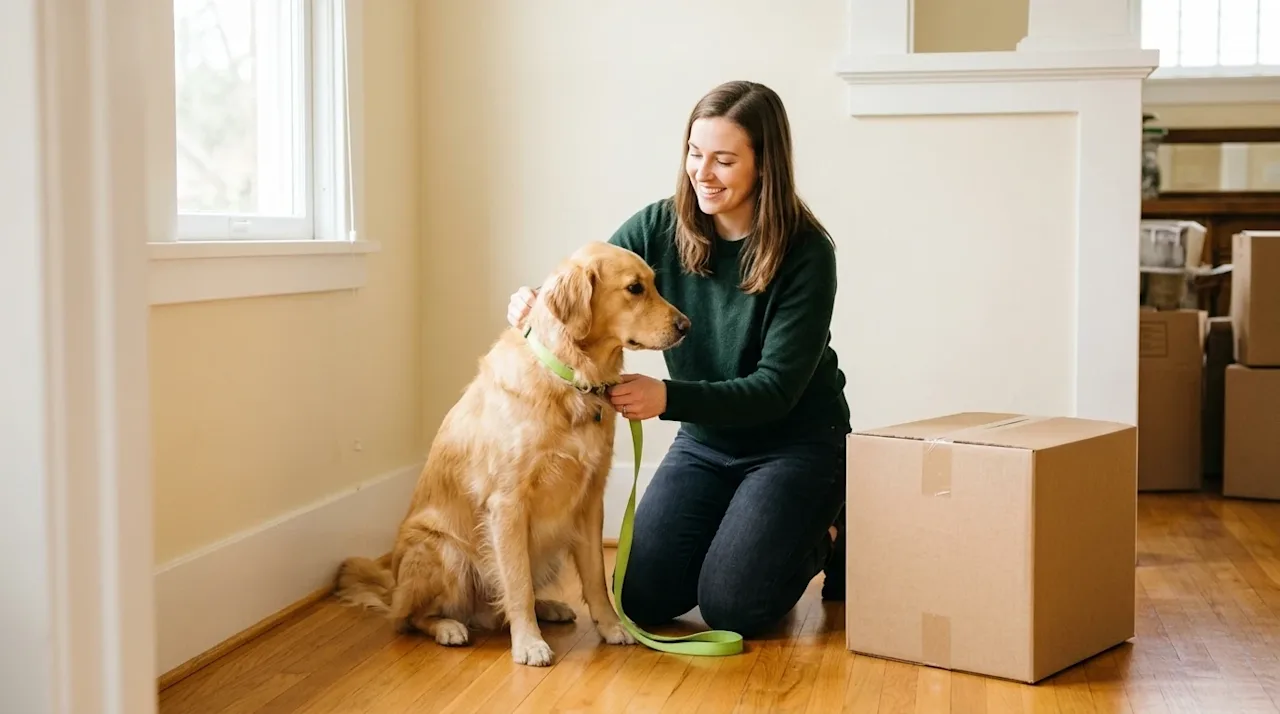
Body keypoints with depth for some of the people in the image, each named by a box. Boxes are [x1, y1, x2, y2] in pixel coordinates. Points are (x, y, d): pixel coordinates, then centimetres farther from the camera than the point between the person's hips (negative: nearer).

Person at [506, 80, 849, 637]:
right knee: (642, 600, -5)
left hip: (798, 443, -4)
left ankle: (827, 537, 15)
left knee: (730, 609, -14)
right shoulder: (659, 228, -9)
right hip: (704, 441, 4)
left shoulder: (806, 253, -20)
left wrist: (668, 397, -36)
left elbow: (776, 389, -23)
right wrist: (533, 304, -28)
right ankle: (742, 535, 23)